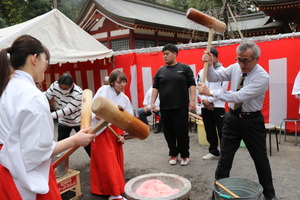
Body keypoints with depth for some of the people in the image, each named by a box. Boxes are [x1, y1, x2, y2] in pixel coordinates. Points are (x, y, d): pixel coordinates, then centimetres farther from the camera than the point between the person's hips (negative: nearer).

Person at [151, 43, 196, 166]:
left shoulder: (185, 68, 3)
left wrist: (192, 100, -9)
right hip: (165, 108, 3)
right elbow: (155, 87, 12)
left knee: (182, 132, 0)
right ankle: (173, 154, 23)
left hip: (181, 107, -3)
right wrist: (152, 102, 3)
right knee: (169, 133, 8)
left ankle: (185, 155, 16)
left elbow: (192, 85, 0)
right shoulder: (160, 71, 11)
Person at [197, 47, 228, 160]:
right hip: (204, 107, 5)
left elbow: (222, 89, -10)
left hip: (218, 106, -5)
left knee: (221, 131, -4)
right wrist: (204, 100, -7)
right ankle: (214, 152, 25)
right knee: (210, 131, 12)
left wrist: (209, 100, -11)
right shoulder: (201, 72, 12)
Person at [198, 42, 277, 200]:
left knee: (260, 159, 12)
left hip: (252, 121, -3)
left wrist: (210, 92, -29)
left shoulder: (262, 77, -21)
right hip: (232, 118, 4)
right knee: (225, 157, 6)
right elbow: (214, 77, 2)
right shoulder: (235, 68, -4)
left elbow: (239, 96, -30)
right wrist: (209, 65, -19)